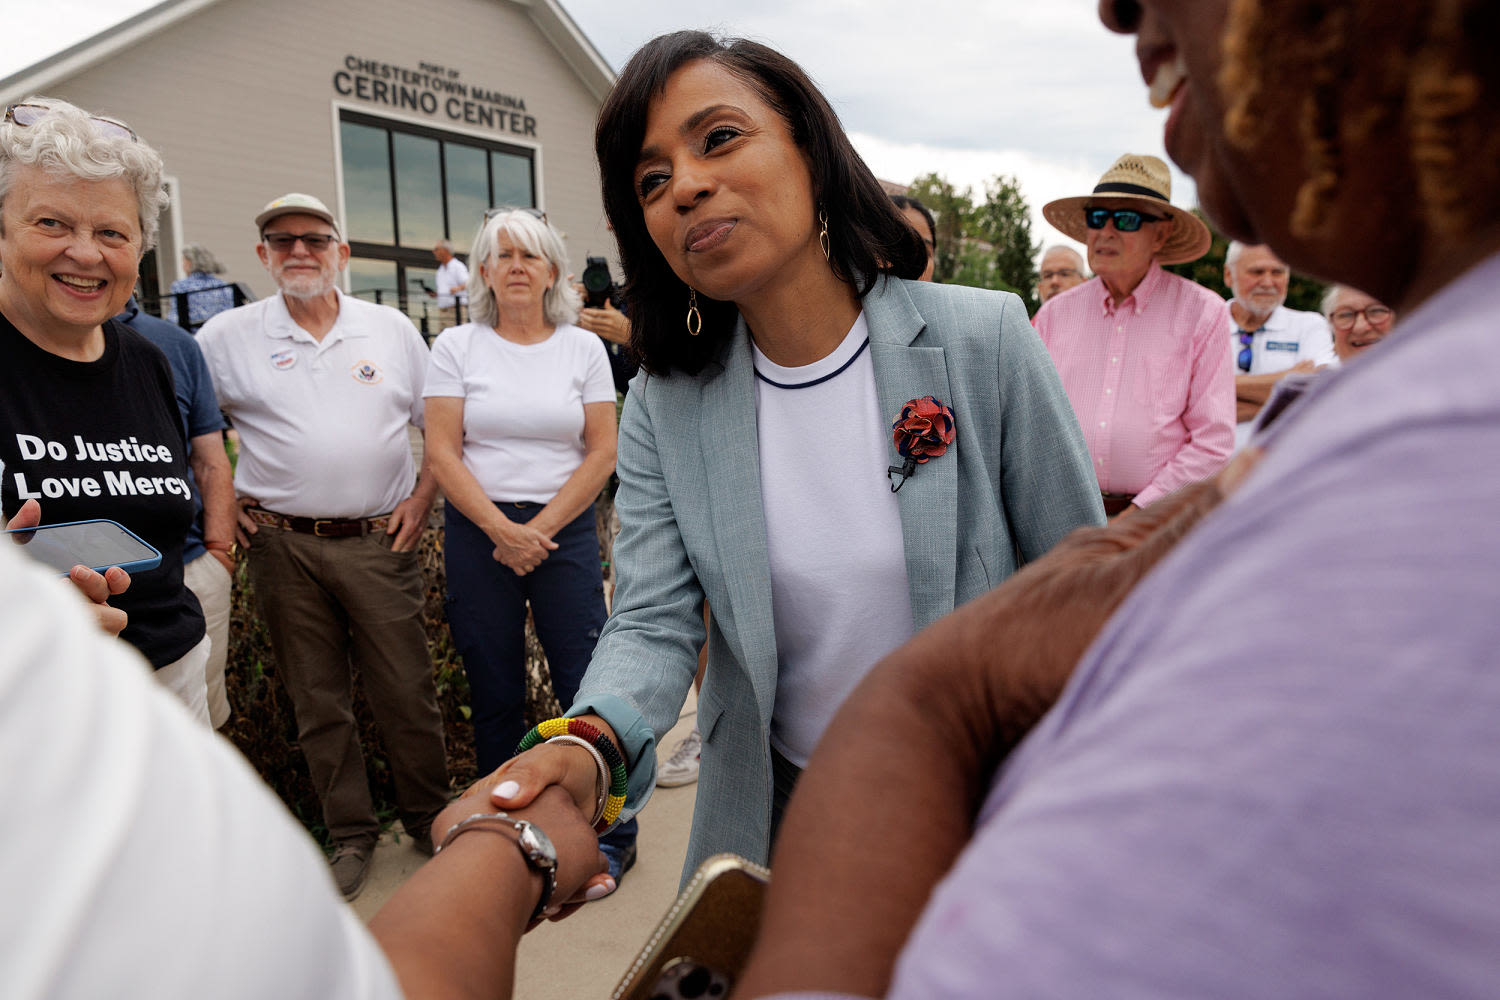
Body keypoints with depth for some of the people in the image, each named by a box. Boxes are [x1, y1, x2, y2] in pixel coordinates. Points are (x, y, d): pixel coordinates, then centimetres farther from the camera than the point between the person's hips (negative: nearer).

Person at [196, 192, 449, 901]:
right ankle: (350, 834, 25)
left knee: (407, 693, 4)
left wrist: (423, 496, 1)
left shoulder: (391, 329, 6)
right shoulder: (228, 336, 3)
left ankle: (428, 818, 23)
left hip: (380, 543, 0)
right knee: (318, 702, 10)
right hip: (284, 546, 1)